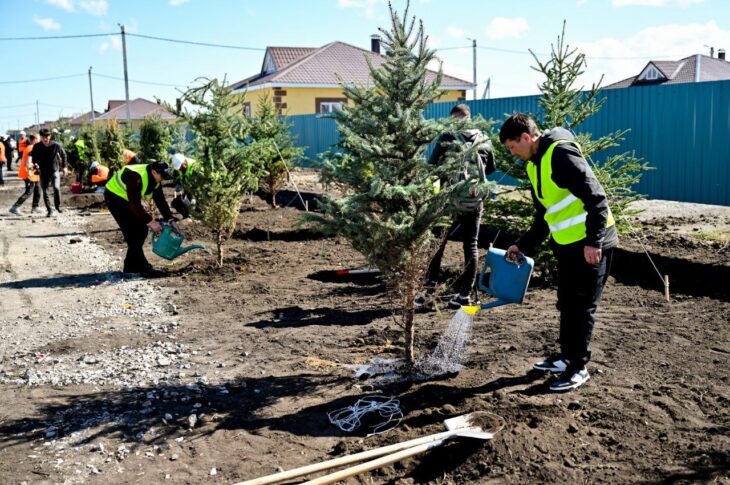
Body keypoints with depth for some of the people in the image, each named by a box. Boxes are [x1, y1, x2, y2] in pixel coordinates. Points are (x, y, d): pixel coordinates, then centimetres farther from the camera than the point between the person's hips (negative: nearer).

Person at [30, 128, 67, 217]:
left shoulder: (56, 145, -10)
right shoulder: (37, 147, -7)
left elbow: (63, 155, 6)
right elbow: (33, 157, 9)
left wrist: (64, 167, 9)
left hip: (55, 170, -2)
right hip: (43, 172, 2)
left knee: (56, 187, -21)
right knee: (44, 191, 4)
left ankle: (58, 205, 0)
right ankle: (49, 210, 16)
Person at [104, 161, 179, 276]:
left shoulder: (155, 179, -7)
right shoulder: (136, 177, -34)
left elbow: (161, 201, -3)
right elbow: (134, 204, -34)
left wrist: (170, 220, -11)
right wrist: (150, 221, -32)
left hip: (127, 199, 9)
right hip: (114, 196, -9)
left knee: (142, 230, 3)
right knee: (132, 232, -17)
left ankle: (131, 265, 13)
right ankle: (142, 267, -15)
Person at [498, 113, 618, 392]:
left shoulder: (560, 153, -18)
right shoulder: (535, 164, 12)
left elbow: (596, 198, -23)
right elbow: (544, 217, 20)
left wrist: (593, 241, -25)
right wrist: (523, 246, 16)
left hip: (590, 246, -9)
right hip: (567, 245, 10)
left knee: (582, 307, 0)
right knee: (567, 304, 17)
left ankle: (579, 368, 11)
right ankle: (567, 358, 31)